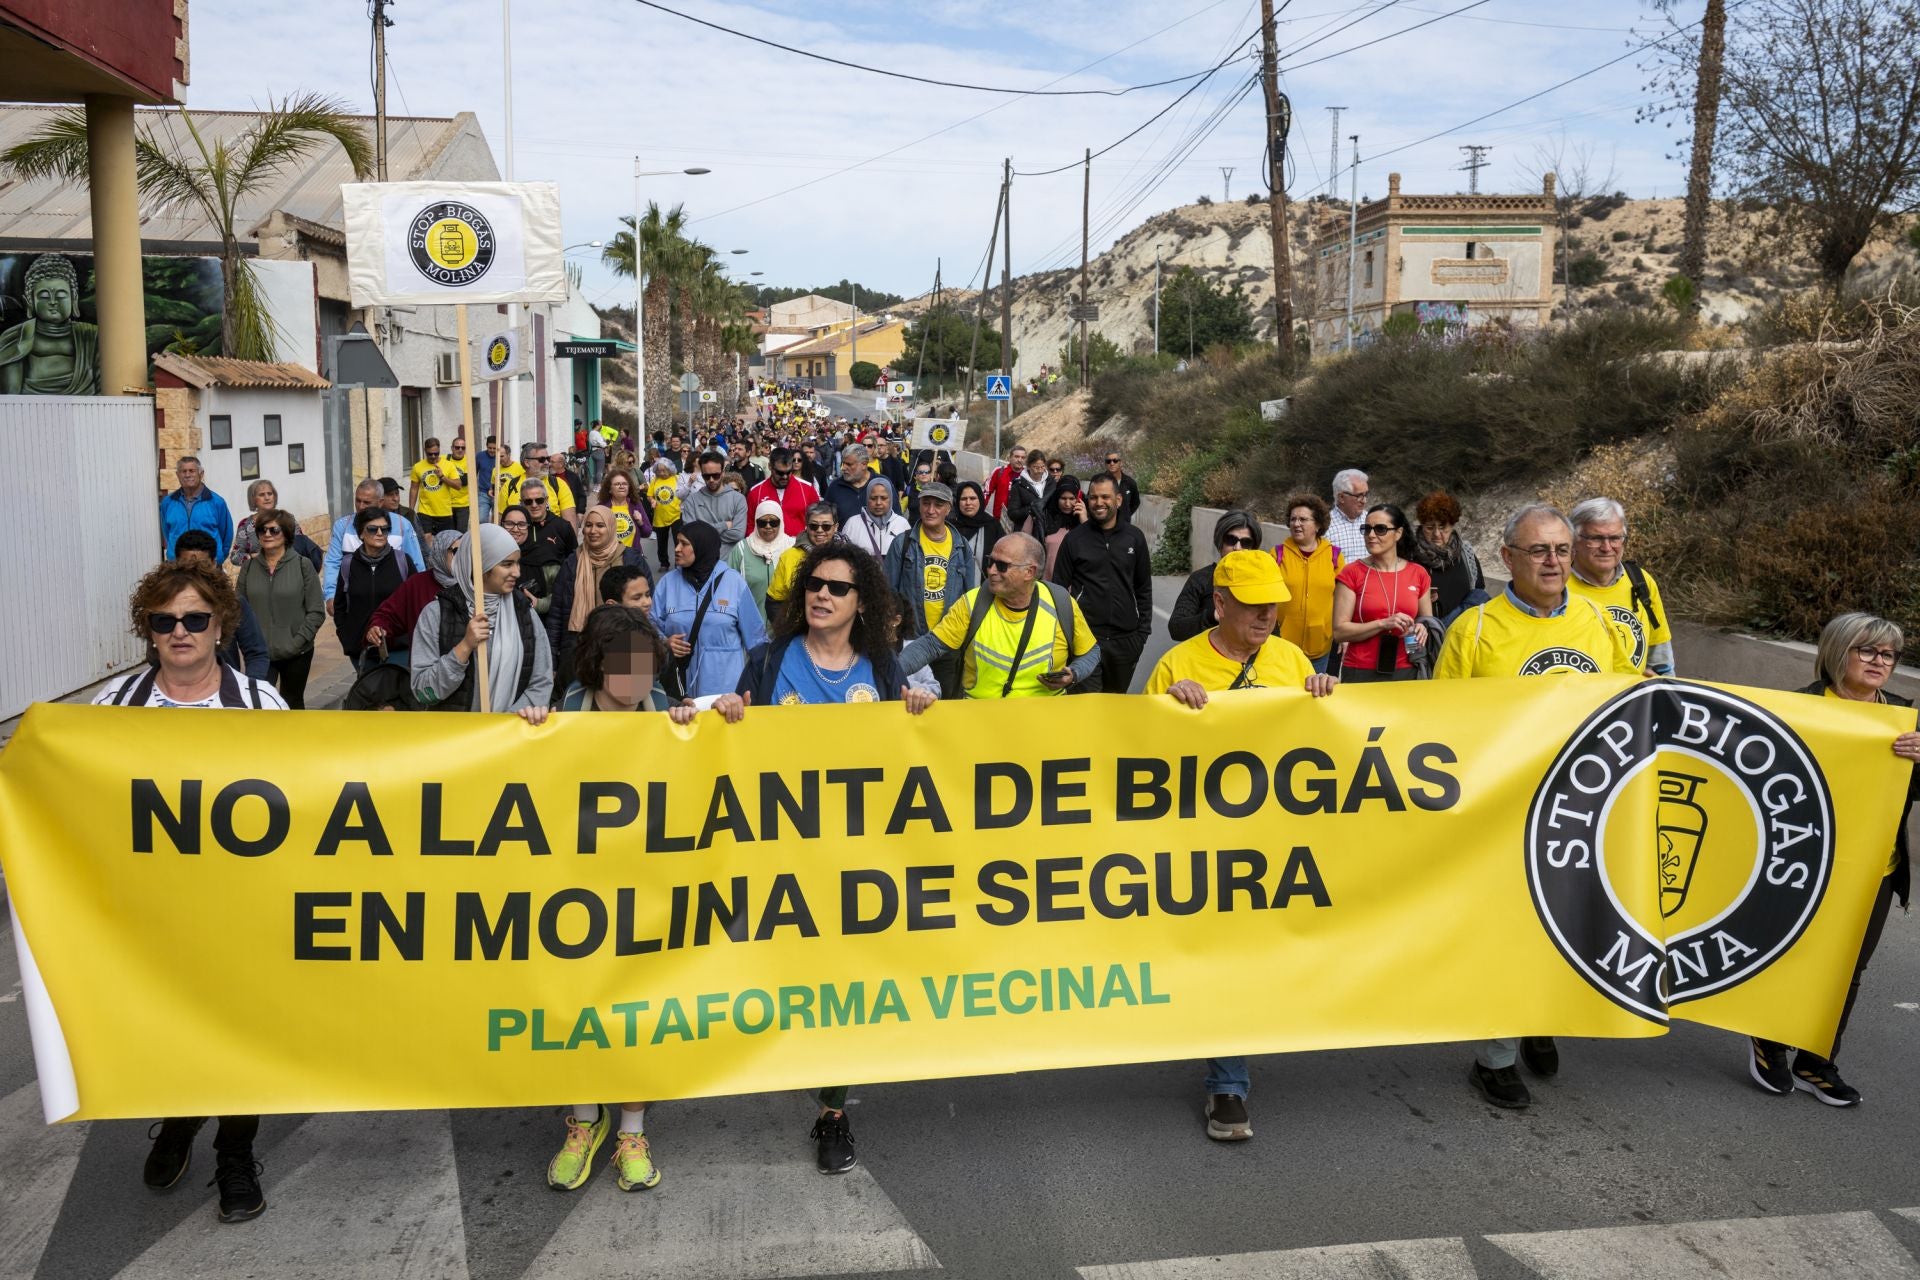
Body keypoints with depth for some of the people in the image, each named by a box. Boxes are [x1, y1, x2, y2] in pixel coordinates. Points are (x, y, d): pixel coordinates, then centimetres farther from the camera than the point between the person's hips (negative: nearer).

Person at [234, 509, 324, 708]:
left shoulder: (303, 565, -5)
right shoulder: (249, 567, 4)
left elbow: (316, 612, -6)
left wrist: (296, 642, -13)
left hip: (295, 654, -1)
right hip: (259, 653, 1)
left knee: (292, 704, 15)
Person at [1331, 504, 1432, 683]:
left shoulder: (1418, 574, 5)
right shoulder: (1352, 574, -3)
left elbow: (1428, 622, 18)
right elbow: (1339, 632, -9)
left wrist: (1423, 629, -5)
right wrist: (1384, 624, -19)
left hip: (1406, 672, 2)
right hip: (1361, 674, -2)